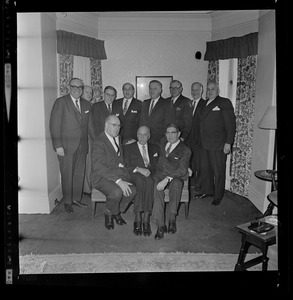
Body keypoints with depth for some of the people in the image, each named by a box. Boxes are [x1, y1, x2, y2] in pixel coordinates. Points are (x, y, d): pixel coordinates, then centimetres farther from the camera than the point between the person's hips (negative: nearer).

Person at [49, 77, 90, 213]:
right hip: (66, 145, -5)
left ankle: (76, 198, 25)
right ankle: (67, 202, 16)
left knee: (80, 173, 10)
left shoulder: (86, 104, 12)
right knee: (67, 174, 3)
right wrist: (58, 145, -15)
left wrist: (87, 143, 5)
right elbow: (54, 125, -9)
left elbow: (88, 125, 12)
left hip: (82, 146, 5)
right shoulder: (61, 102, -5)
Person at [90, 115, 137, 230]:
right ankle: (109, 213, 0)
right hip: (102, 177, -7)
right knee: (117, 192, -34)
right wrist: (118, 181, -30)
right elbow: (98, 167, -22)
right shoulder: (99, 142, -13)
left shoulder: (118, 139, 15)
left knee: (132, 190, -21)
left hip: (119, 175, 7)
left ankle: (116, 212, 7)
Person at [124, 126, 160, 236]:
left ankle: (146, 220, -39)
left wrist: (149, 170, -7)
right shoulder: (129, 148, 18)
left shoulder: (155, 148, 24)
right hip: (134, 175, -1)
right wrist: (139, 169, -13)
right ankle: (138, 220, -37)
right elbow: (126, 166, 4)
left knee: (149, 182, -36)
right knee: (140, 181, -38)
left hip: (150, 175, 1)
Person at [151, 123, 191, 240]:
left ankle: (172, 220, -32)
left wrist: (167, 179, -27)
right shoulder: (163, 142, 17)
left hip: (175, 178, -3)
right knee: (157, 190, -31)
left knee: (176, 184, -39)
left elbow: (182, 170, -14)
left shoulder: (185, 150, -1)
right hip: (159, 175, 3)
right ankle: (160, 226, -34)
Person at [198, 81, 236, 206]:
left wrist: (228, 143, -15)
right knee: (205, 169, 13)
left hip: (218, 145, -6)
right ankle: (207, 191, 30)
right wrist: (201, 140, 8)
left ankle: (218, 196, 15)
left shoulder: (224, 103, -4)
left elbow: (231, 124, -9)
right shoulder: (205, 104, 16)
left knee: (218, 171, 2)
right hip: (205, 144, 6)